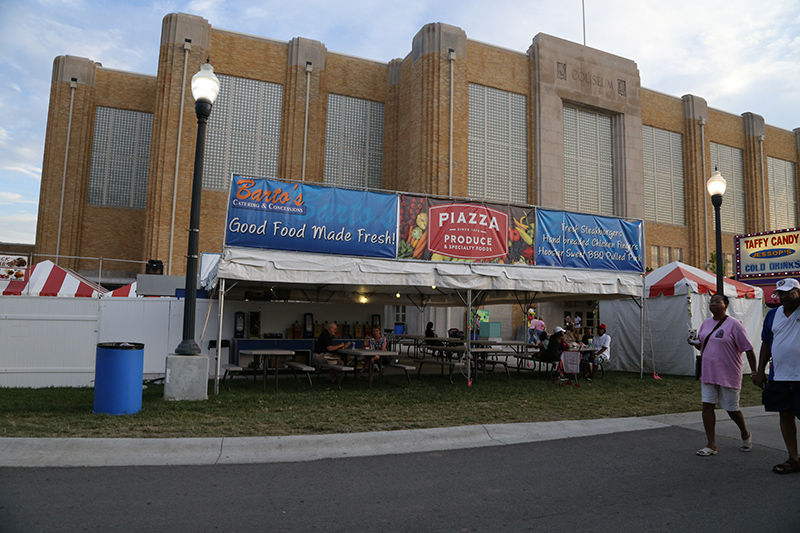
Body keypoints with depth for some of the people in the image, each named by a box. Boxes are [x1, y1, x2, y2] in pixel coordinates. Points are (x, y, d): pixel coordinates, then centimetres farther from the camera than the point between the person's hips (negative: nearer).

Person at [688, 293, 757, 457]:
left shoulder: (733, 324, -11)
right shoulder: (706, 323, 8)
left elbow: (748, 349, -11)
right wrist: (695, 343, -3)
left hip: (728, 374, -5)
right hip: (708, 373, 6)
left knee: (732, 409, 7)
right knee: (707, 406, 0)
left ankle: (746, 435, 37)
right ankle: (711, 445, 8)